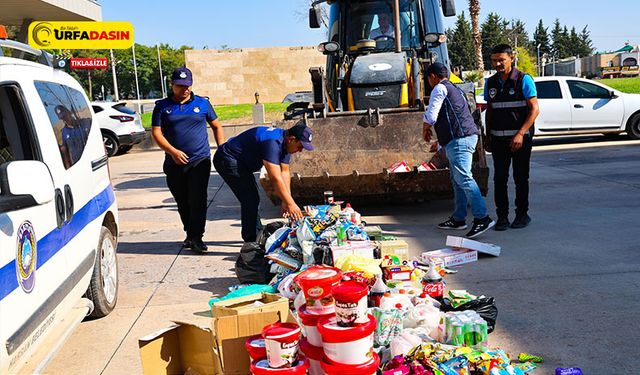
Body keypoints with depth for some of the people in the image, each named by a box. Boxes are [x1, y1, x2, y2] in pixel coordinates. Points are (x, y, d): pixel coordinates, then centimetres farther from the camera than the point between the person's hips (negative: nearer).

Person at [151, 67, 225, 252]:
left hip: (200, 161, -1)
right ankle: (190, 234, 26)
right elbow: (156, 132, 2)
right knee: (182, 202, 10)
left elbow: (217, 126, 16)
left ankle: (196, 237, -4)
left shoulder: (203, 103, 8)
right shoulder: (162, 106, 8)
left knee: (197, 200, -9)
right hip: (174, 163, 2)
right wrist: (172, 151, -13)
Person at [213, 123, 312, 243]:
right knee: (250, 198, -12)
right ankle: (251, 240, -3)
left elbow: (285, 172, 0)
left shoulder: (284, 142, -1)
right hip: (227, 160, -11)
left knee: (252, 197, 16)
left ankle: (258, 234, 28)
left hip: (240, 162, 11)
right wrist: (290, 204, -33)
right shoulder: (272, 142, -32)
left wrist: (286, 202, -5)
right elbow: (275, 178, -36)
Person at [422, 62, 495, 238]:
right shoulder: (455, 90, 28)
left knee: (463, 178, -16)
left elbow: (431, 116, -8)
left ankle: (482, 218, -20)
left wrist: (425, 130, 13)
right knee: (457, 180, 13)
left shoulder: (440, 88, -2)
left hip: (459, 139, -10)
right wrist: (440, 144, 39)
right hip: (468, 136, 10)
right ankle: (458, 219, 17)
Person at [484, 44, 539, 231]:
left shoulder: (523, 80, -6)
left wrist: (520, 134, -17)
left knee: (520, 178, 5)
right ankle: (502, 216, 7)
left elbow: (534, 110, -9)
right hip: (498, 139, 4)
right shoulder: (490, 83, 9)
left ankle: (522, 214, 17)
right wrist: (488, 135, 9)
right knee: (499, 178, 0)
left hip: (520, 138, -4)